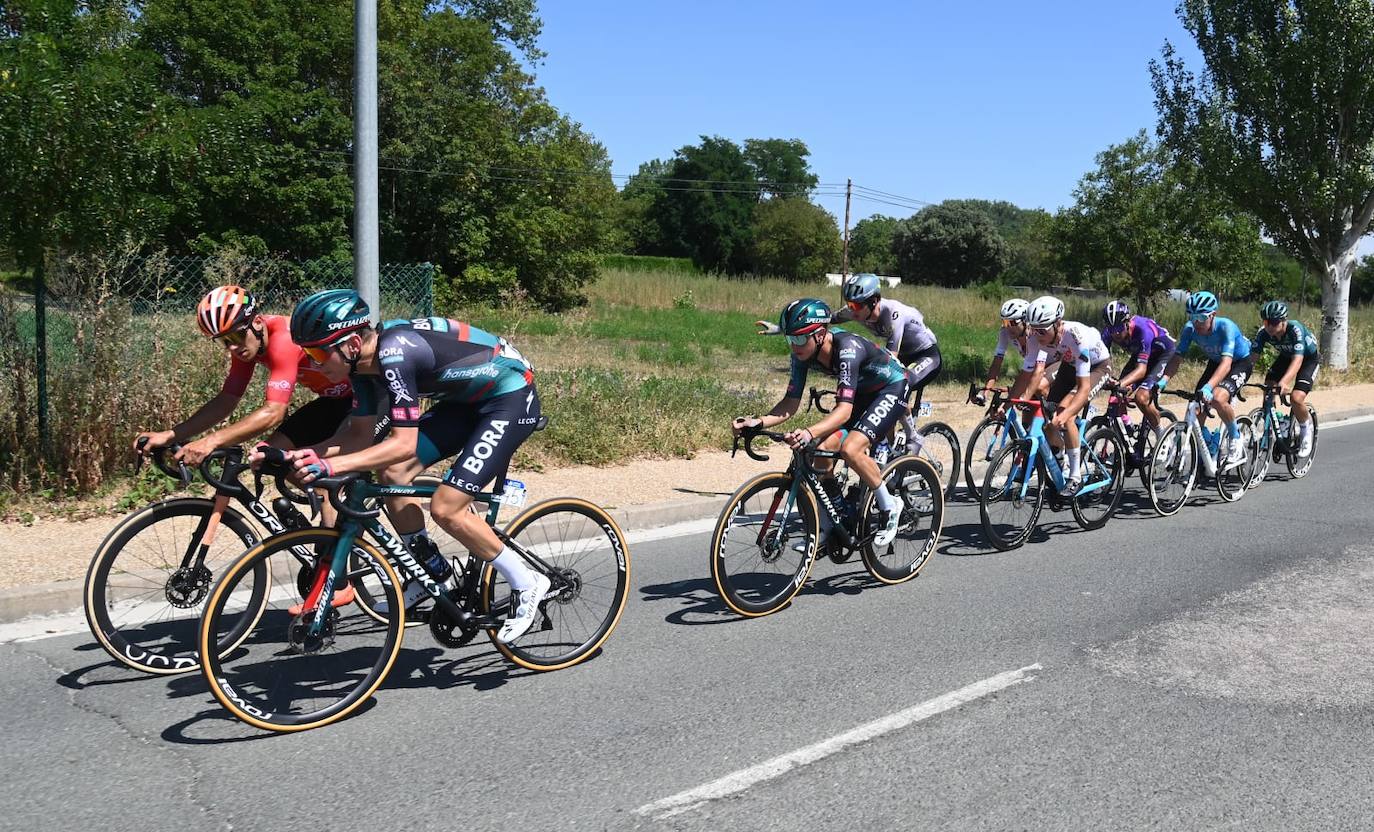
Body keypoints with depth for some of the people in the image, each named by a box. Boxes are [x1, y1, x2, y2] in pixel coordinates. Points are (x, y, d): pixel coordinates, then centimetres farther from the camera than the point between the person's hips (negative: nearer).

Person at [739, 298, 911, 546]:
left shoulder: (847, 348, -37)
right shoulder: (804, 353, -16)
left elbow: (844, 409, -44)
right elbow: (791, 403, -14)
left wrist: (809, 433, -60)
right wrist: (758, 422, -32)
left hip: (892, 387, -7)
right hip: (861, 391, 7)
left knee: (850, 449, -27)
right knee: (824, 449, -11)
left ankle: (890, 508, -4)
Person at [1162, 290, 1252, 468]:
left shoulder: (1226, 327, -35)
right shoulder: (1190, 329, -21)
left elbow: (1226, 363, -45)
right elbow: (1177, 357, -22)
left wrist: (1208, 387, -60)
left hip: (1241, 362, -6)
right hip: (1215, 361, 6)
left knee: (1218, 398, -31)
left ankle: (1237, 442, -9)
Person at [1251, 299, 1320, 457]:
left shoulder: (1295, 329, -38)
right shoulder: (1264, 332, -24)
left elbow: (1297, 360, -47)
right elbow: (1252, 355, -25)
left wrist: (1284, 382, -63)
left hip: (1309, 358, -5)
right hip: (1286, 355, 5)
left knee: (1297, 398, -23)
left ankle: (1306, 429, 6)